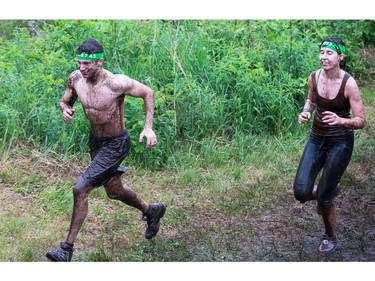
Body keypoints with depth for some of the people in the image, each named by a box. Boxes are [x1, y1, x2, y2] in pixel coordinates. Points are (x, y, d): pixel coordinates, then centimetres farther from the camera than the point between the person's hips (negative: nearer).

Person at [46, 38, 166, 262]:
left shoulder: (116, 83, -27)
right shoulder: (76, 78, -11)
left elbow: (148, 93, -12)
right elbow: (65, 101, 7)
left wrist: (148, 128, -21)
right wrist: (66, 109, -18)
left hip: (116, 145, -7)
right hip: (96, 141, 7)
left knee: (80, 190, -14)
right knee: (114, 192, 23)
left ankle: (67, 249, 0)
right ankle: (152, 211, 51)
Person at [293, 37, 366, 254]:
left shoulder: (349, 83, -20)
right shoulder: (314, 77, -7)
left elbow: (361, 122, -15)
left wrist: (341, 120, -35)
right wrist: (306, 112, -7)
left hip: (340, 142, -4)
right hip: (317, 139, 4)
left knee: (323, 197, -1)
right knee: (301, 193, -5)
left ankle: (331, 238, 28)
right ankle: (331, 190, 30)